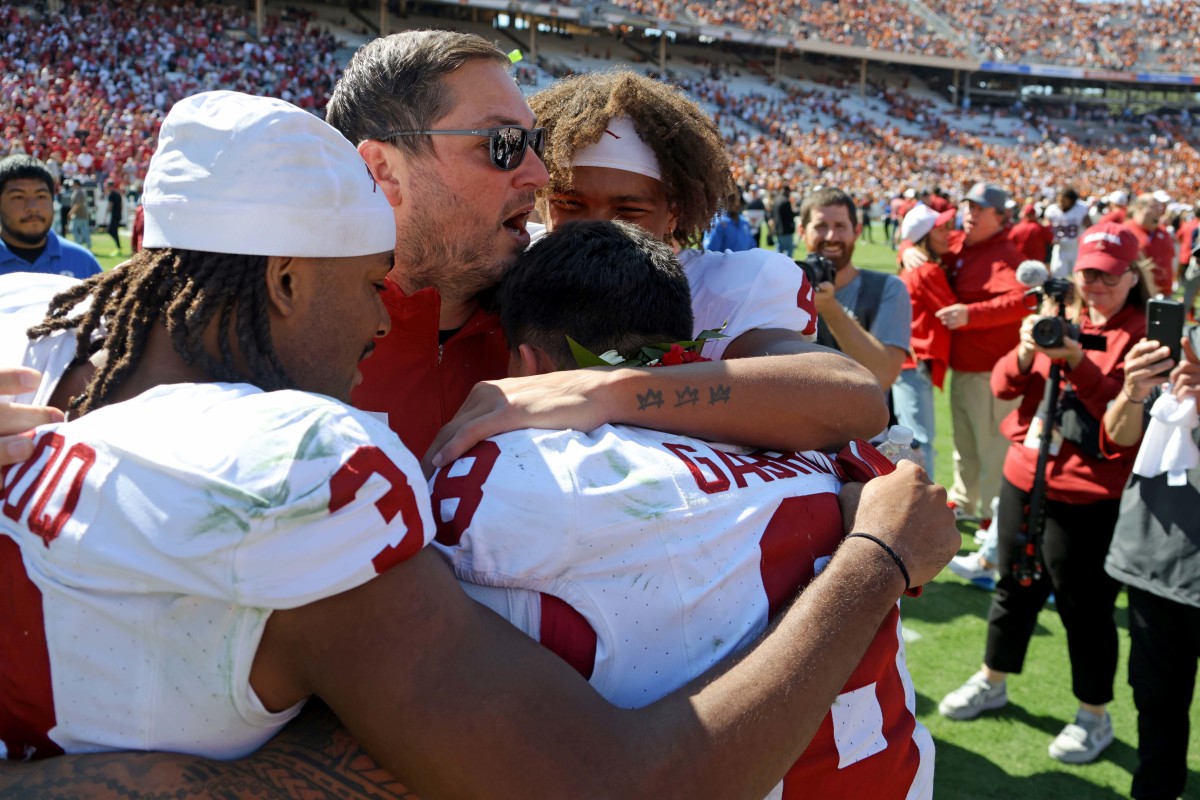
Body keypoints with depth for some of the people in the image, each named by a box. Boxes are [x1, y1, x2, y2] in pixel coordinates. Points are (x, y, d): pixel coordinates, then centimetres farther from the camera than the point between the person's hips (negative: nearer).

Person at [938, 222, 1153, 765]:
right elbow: (1003, 385, 3)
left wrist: (1078, 360, -28)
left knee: (1084, 607, 5)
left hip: (1089, 497, -6)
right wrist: (1027, 352, -16)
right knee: (1015, 588, 20)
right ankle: (992, 683, 39)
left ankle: (1094, 717, 25)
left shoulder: (1143, 336, -8)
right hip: (1025, 478, 6)